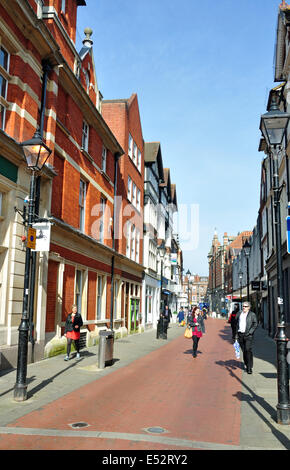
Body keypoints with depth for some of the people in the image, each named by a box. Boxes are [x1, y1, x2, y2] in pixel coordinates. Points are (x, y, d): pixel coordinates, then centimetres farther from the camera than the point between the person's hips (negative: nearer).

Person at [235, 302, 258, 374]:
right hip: (240, 334, 4)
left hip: (248, 335, -4)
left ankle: (249, 368, -7)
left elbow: (255, 325, -2)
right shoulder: (239, 314, 13)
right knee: (244, 350, 9)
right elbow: (237, 324, 18)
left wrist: (249, 332, -12)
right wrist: (236, 333, 12)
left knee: (248, 350, -10)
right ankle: (246, 364, 23)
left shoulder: (252, 314, 0)